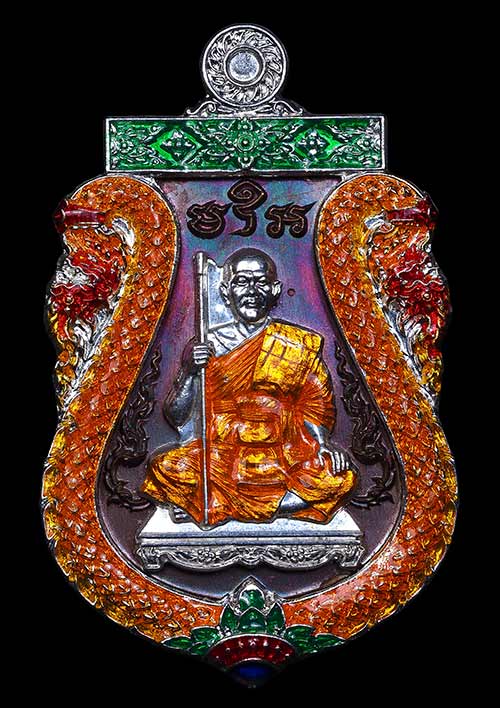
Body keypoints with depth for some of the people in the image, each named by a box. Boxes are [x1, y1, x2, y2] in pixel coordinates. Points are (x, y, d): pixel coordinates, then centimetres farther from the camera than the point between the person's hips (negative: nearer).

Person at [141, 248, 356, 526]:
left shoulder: (300, 344, 6)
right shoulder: (209, 346, 3)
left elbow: (315, 406, 9)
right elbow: (177, 418, -1)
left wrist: (323, 445, -10)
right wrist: (189, 372, -17)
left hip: (284, 459, 1)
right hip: (222, 456, -1)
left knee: (340, 478, -26)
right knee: (165, 469, -25)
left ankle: (220, 508, -15)